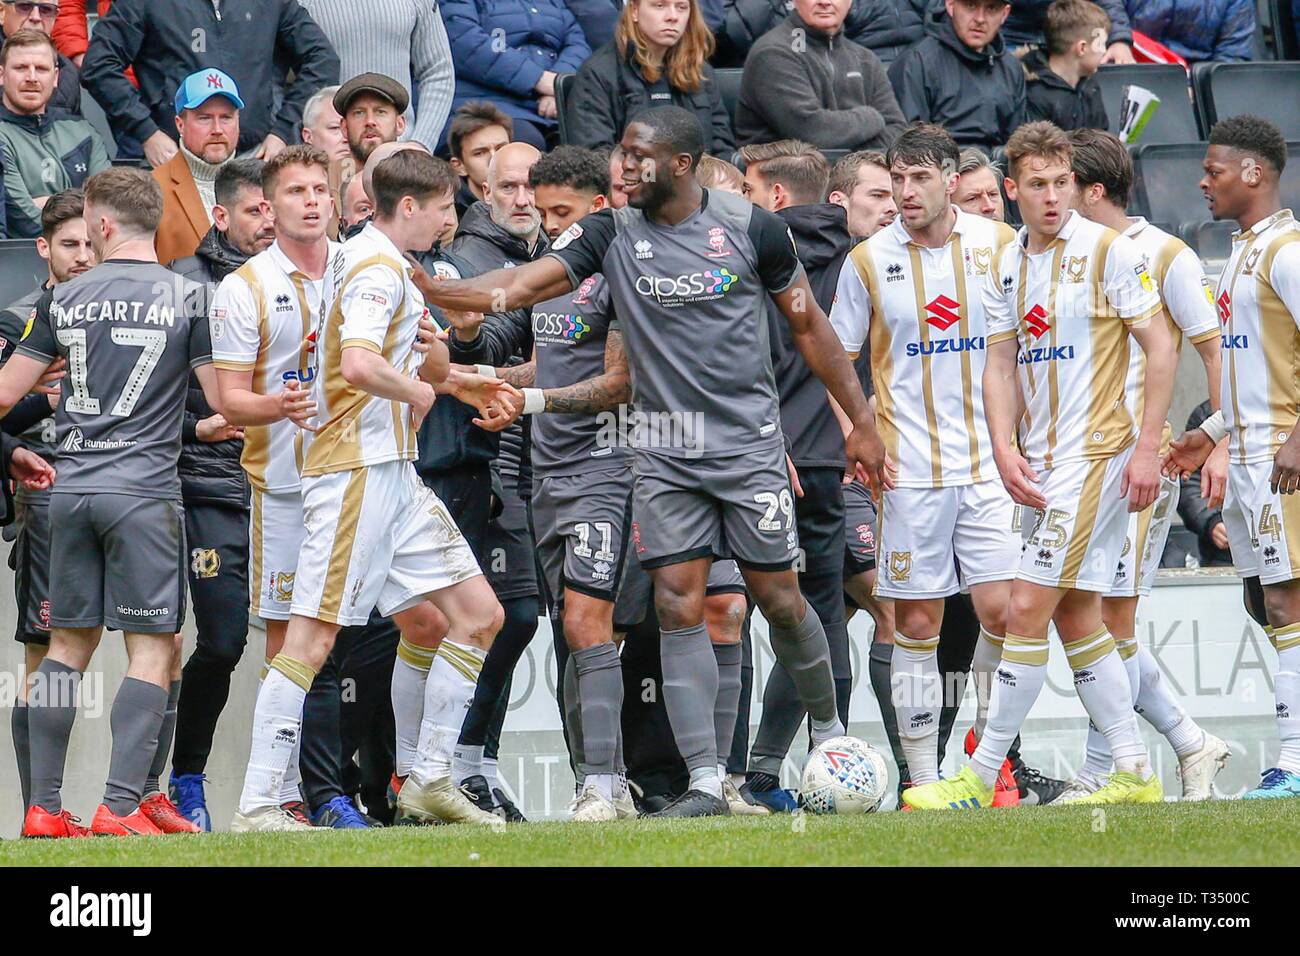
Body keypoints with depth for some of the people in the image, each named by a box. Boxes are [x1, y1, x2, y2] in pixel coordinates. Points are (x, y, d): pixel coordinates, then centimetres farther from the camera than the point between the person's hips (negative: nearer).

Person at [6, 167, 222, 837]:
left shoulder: (64, 299, 5)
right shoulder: (186, 299, -3)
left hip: (71, 489, 3)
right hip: (145, 490, -3)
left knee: (68, 644, 12)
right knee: (152, 649, 0)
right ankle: (119, 806, -10)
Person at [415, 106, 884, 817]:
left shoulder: (751, 228, -4)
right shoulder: (611, 235, 0)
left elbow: (808, 325, 5)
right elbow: (521, 286, -9)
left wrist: (861, 420, 7)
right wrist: (428, 289, -23)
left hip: (749, 442, -2)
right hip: (664, 456, 2)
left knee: (779, 598, 3)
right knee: (678, 608, -6)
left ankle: (828, 727, 29)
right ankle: (705, 782, -5)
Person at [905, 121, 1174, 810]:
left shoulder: (1109, 252, -8)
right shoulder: (1005, 267, 10)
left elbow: (1160, 348, -7)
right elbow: (998, 366, 12)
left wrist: (1147, 448, -13)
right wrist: (1005, 449, -4)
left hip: (1096, 452, -7)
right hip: (1040, 462, 7)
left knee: (1029, 609, -10)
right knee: (1076, 617, 9)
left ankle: (980, 778, -9)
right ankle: (1134, 774, 15)